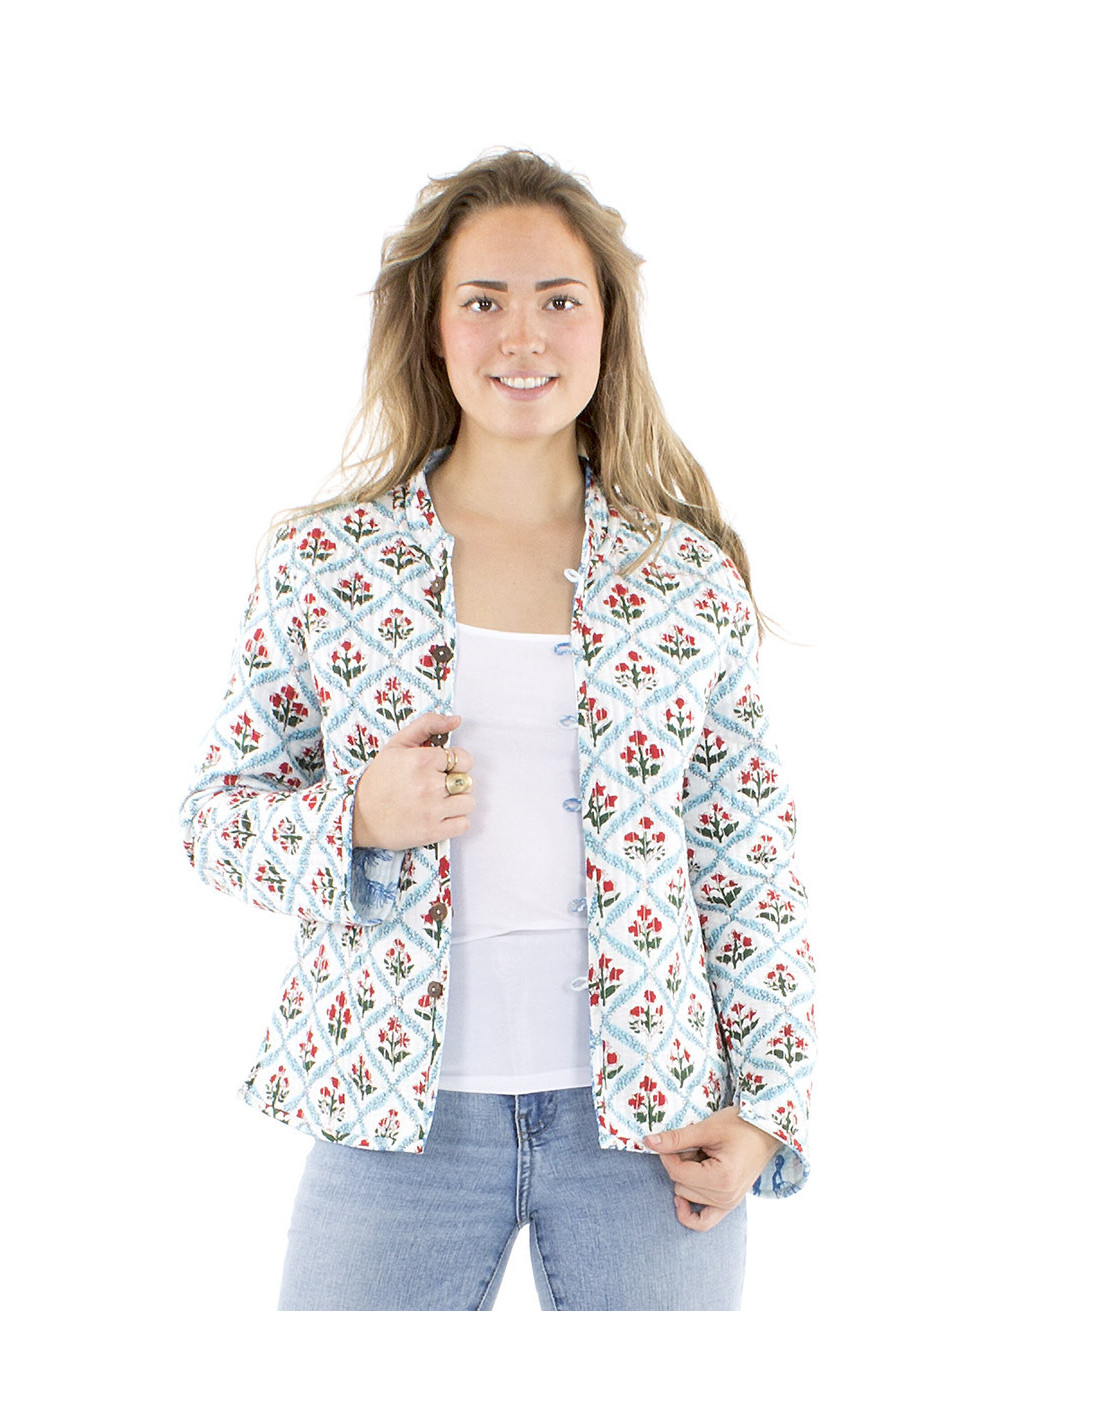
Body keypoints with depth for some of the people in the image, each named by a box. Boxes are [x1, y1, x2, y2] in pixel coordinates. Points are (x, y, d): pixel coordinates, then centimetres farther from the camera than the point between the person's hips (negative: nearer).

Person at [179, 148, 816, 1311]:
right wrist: (358, 822, -15)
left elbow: (754, 868, 4)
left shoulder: (692, 579, 1)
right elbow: (215, 813, 5)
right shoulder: (320, 563, -1)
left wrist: (765, 1108, -1)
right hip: (395, 1118, 0)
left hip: (649, 1123, 1)